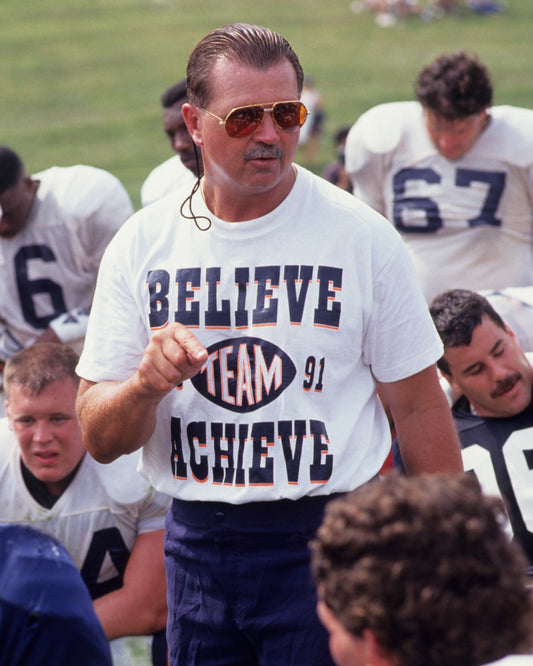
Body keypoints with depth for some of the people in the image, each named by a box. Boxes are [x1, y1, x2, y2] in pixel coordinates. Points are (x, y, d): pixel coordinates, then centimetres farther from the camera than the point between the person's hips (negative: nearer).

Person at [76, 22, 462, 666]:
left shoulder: (362, 236, -3)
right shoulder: (140, 245, 2)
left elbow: (419, 407, 1)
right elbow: (99, 439, 2)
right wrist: (145, 384, -20)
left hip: (329, 536, -2)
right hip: (197, 540, 3)